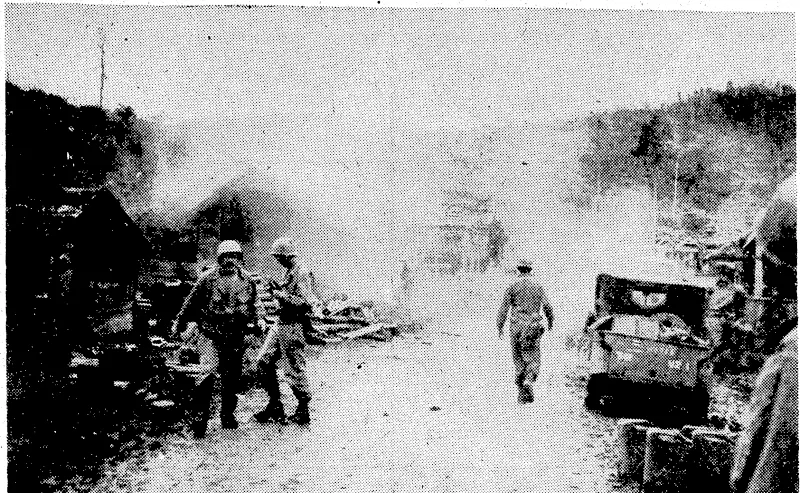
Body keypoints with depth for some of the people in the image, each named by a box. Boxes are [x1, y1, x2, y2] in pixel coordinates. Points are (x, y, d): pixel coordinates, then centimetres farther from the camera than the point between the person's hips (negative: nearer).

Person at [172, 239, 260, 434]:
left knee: (232, 377, 9)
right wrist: (179, 325, 2)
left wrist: (253, 324, 12)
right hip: (209, 333, -4)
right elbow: (191, 303, -1)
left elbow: (250, 307, 19)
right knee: (208, 372, -16)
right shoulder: (208, 278, -7)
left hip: (235, 337, 4)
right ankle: (200, 415, -6)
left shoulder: (247, 281, 4)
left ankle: (228, 414, 27)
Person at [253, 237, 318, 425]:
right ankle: (275, 405, 18)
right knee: (264, 360, 10)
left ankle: (303, 411, 11)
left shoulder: (300, 273, -17)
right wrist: (278, 291, 6)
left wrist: (282, 295, -19)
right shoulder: (290, 271, 13)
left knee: (295, 369, -2)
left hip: (293, 326, -10)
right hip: (282, 324, 10)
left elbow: (306, 302, -24)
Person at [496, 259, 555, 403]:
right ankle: (528, 382, -21)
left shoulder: (512, 287, 0)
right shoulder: (538, 287, 4)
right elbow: (548, 307, 2)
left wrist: (499, 327, 5)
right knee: (533, 359, 5)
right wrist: (550, 321, 20)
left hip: (516, 327, 0)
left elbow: (503, 308, -3)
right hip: (533, 326, 0)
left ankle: (522, 391, 13)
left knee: (518, 359, 11)